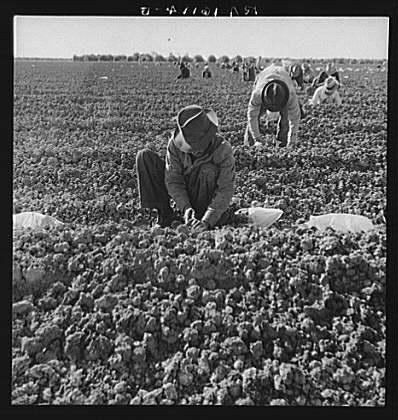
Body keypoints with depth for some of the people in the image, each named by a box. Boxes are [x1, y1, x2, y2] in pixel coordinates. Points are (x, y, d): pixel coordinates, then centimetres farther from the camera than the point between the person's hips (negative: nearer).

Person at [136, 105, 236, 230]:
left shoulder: (223, 150, -28)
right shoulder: (175, 144, -21)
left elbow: (225, 190, -29)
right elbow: (173, 180, -20)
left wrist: (207, 221, -38)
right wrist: (185, 208, -35)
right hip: (182, 193, 3)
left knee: (208, 170, -37)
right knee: (145, 156, -16)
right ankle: (164, 213, -12)